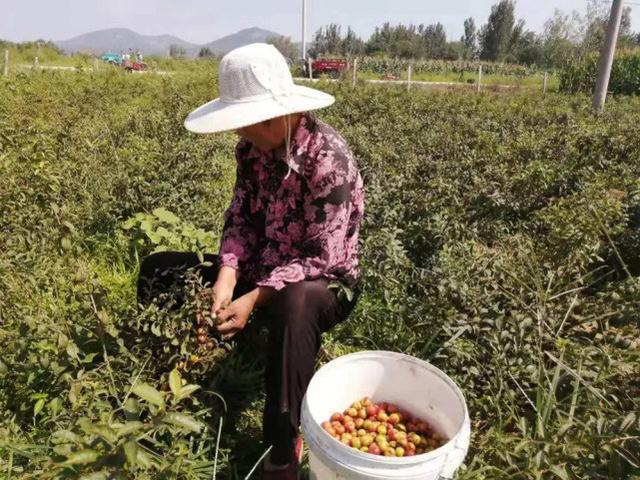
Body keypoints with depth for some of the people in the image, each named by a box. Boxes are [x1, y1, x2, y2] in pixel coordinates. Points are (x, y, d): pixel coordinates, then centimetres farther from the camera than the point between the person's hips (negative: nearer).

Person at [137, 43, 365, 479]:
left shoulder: (329, 160, -25)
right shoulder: (253, 148, -3)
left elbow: (321, 259, -26)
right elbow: (240, 219, -2)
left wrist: (254, 299, -31)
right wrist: (227, 277, -20)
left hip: (324, 283, -7)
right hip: (260, 268, 7)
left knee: (294, 304, -44)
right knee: (159, 269, 1)